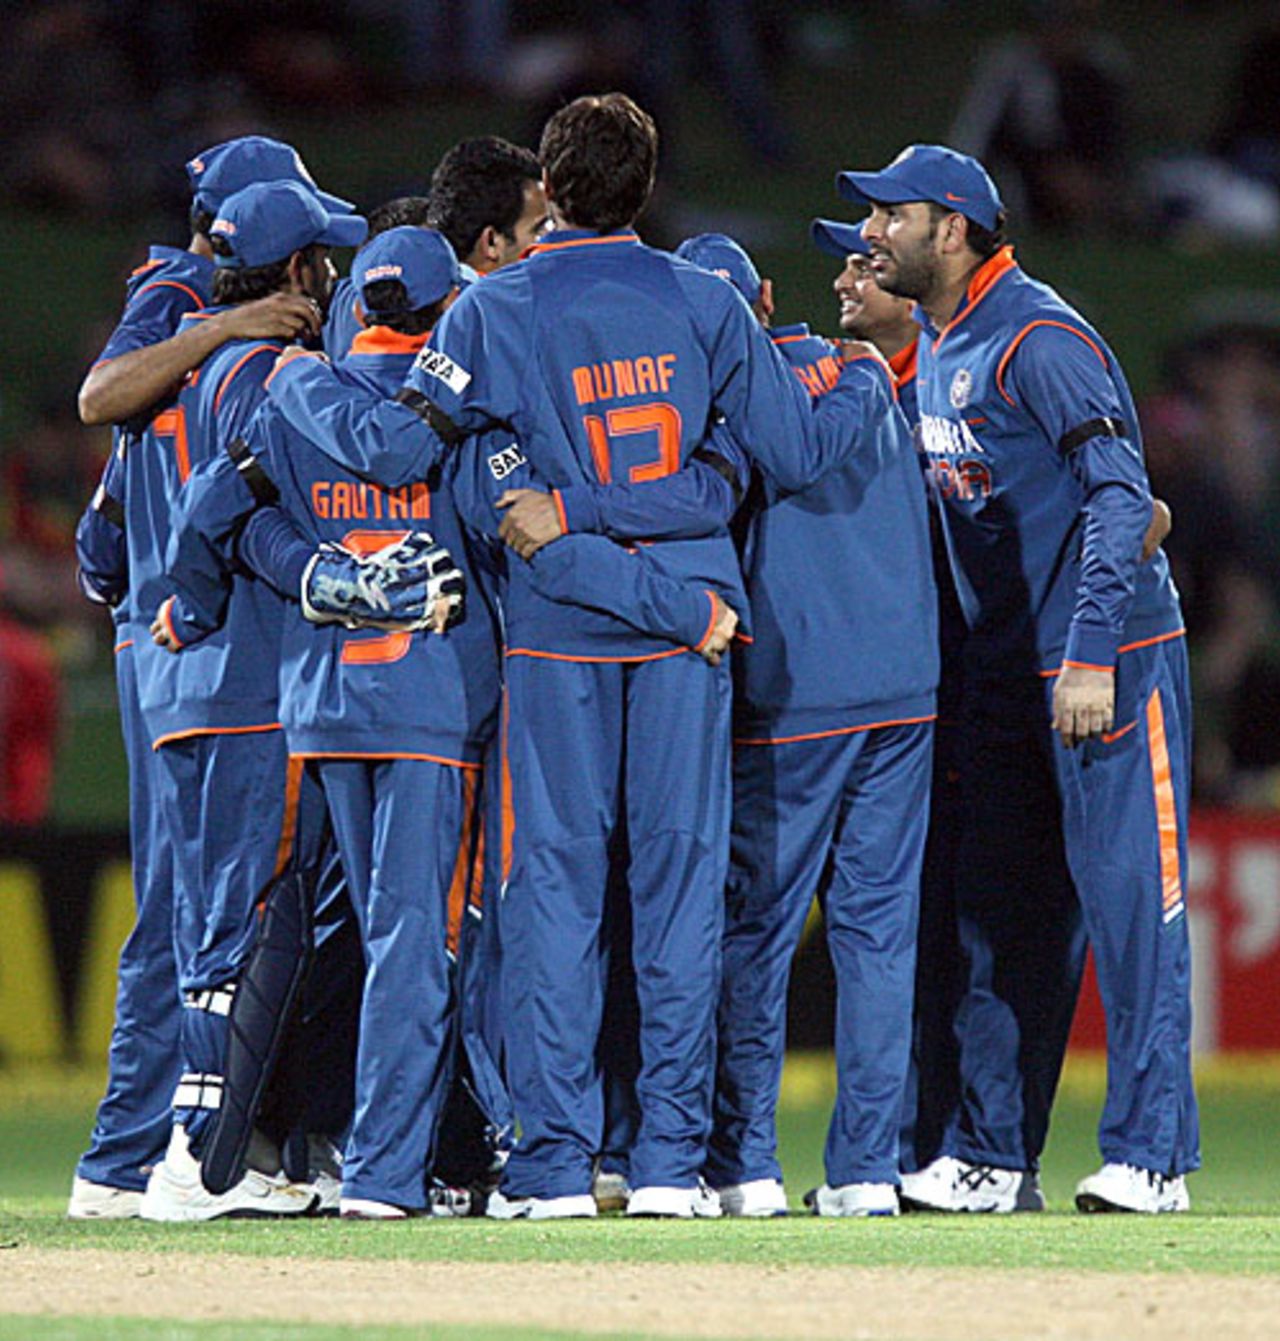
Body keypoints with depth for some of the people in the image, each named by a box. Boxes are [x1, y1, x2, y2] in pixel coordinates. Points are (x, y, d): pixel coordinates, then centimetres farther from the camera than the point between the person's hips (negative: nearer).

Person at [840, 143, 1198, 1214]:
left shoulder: (1039, 340, -16)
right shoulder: (934, 344, 12)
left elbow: (1121, 498, -21)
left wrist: (1091, 656, -27)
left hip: (1109, 661, -9)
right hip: (1003, 672, 9)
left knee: (1126, 897, -9)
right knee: (1001, 916, 9)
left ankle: (1149, 1155, -8)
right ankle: (991, 1158, 13)